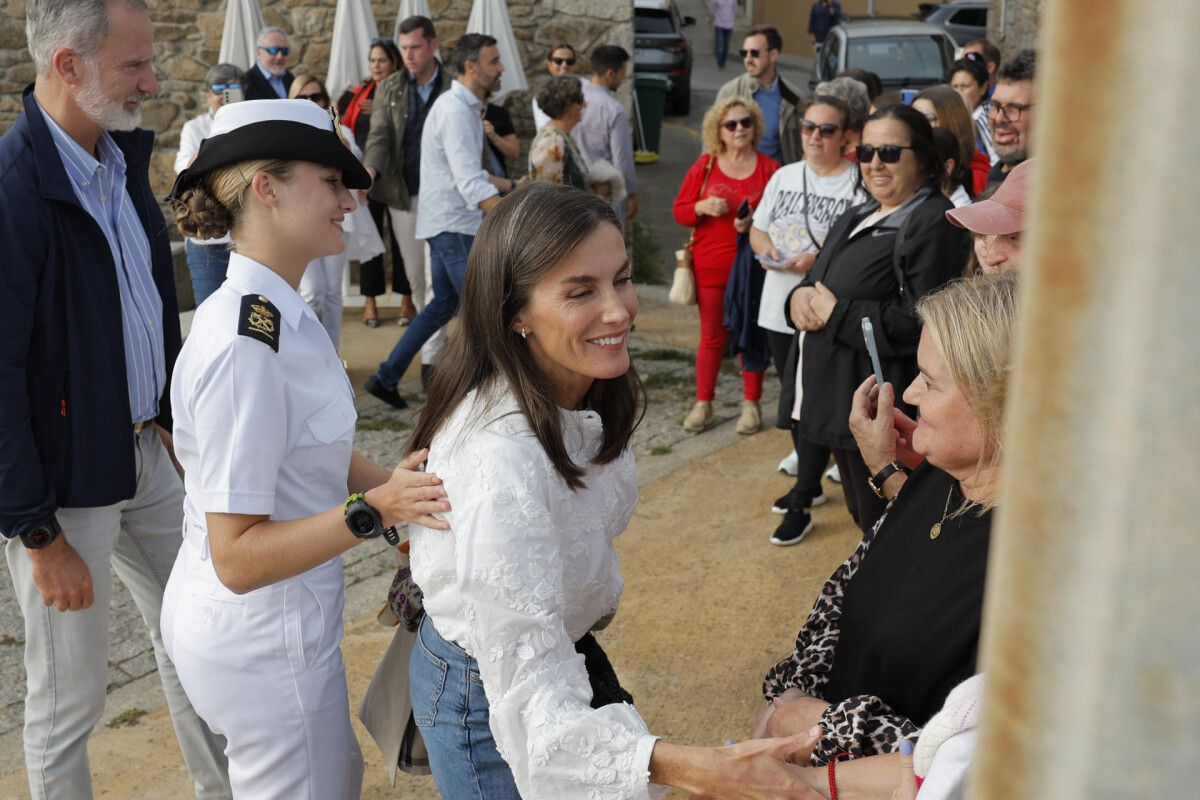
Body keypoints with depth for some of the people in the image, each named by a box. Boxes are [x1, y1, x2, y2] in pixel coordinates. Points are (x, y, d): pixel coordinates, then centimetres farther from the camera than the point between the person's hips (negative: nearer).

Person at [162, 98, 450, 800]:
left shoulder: (279, 313, 3)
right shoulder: (243, 346, -28)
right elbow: (237, 556, -27)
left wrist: (401, 487, -2)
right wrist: (373, 512, -33)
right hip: (263, 641, -10)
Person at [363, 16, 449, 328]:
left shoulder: (454, 87, -1)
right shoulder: (389, 87, 6)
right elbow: (379, 134, -3)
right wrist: (370, 168, -23)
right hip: (402, 193, 3)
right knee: (413, 270, 9)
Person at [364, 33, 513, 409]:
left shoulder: (465, 107, 14)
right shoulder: (455, 111, -18)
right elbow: (473, 186, -26)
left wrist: (514, 186, 17)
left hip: (448, 223, 10)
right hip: (454, 224, -10)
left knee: (443, 304, 16)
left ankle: (386, 377, 20)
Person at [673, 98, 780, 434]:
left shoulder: (769, 168, 0)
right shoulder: (705, 166, 4)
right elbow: (680, 211, 5)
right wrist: (703, 207, -15)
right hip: (710, 266, 1)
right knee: (712, 336, 8)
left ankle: (751, 404, 16)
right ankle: (703, 404, 17)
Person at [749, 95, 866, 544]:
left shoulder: (857, 185, -10)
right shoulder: (785, 176, 11)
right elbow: (757, 231, 14)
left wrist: (821, 259, -25)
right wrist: (772, 251, -6)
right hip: (780, 308, 7)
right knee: (794, 402, 17)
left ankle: (801, 506, 7)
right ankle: (810, 482, 35)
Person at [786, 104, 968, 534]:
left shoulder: (933, 225, -16)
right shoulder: (859, 217, 15)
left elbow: (921, 324, -26)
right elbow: (819, 278, 20)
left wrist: (836, 315, -19)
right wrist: (801, 296, -5)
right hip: (841, 404, 9)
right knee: (862, 517, 22)